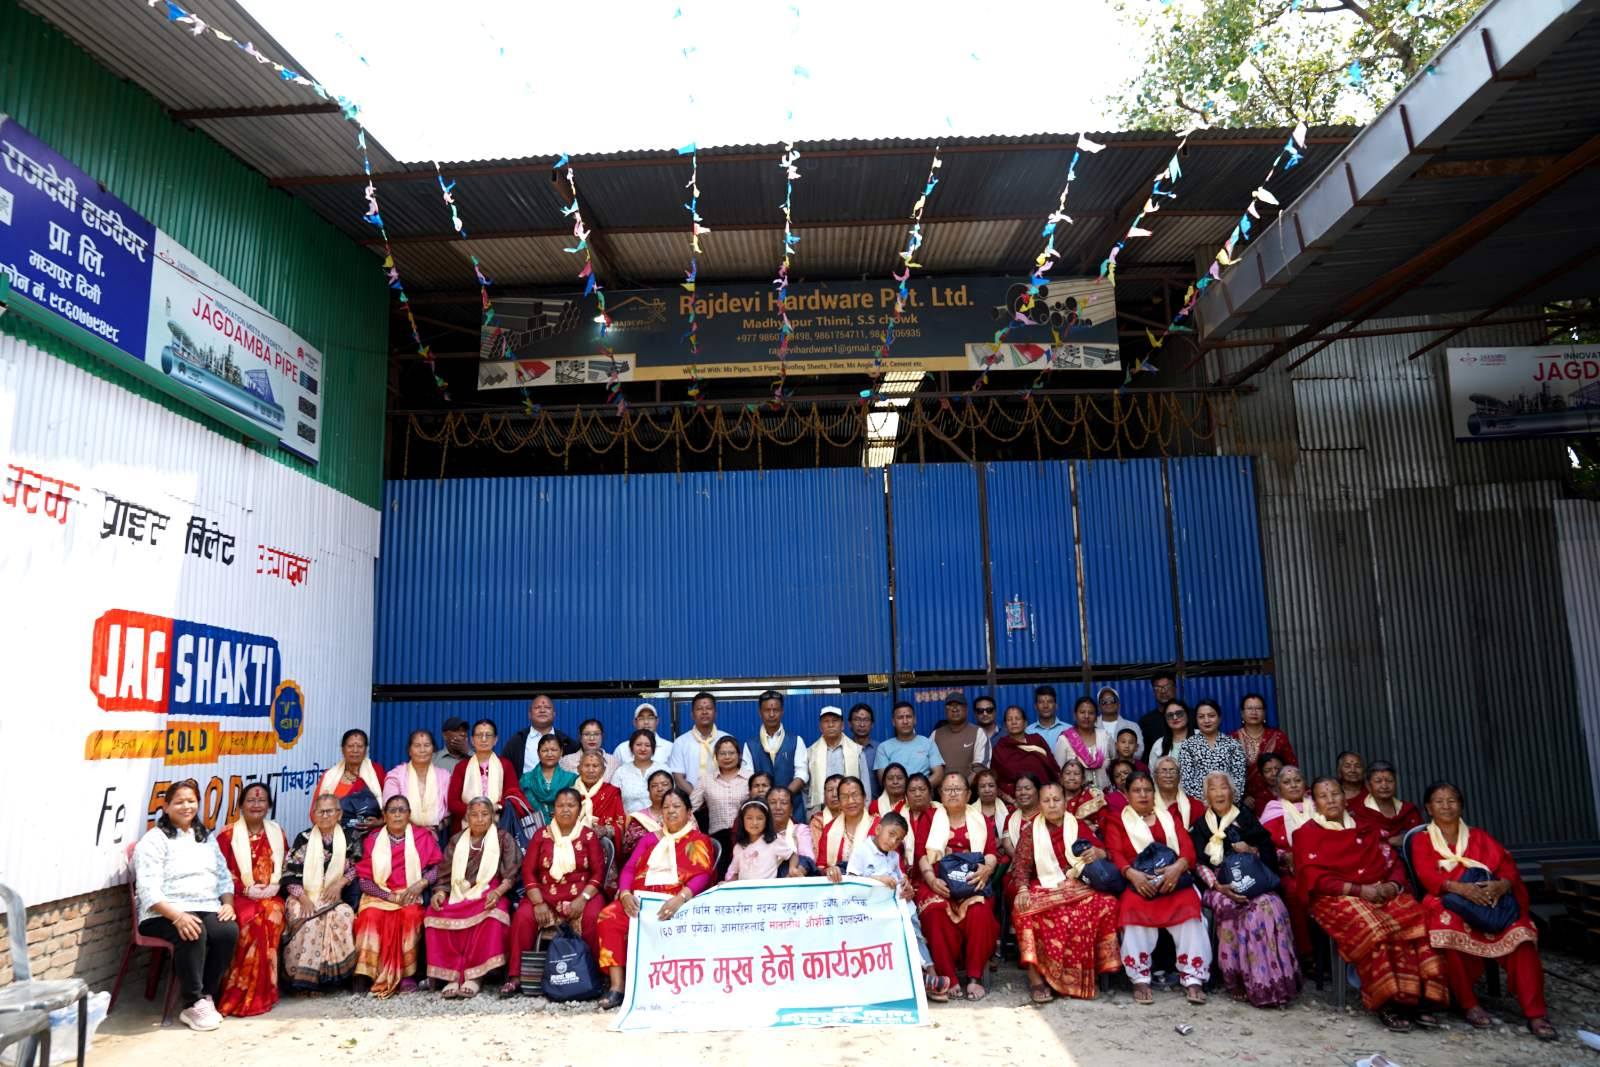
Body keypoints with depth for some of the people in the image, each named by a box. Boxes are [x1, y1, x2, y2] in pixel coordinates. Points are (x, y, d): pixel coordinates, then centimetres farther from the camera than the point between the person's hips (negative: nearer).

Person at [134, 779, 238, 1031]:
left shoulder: (206, 838, 21)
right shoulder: (154, 840, 0)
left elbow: (224, 876, 21)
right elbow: (149, 890, -11)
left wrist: (228, 903, 0)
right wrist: (177, 916, -26)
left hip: (208, 910, 5)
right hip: (165, 913, -5)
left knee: (229, 931, -27)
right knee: (192, 934, -36)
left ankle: (207, 996, -12)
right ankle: (193, 1005, -22)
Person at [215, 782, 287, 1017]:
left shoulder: (277, 833, 15)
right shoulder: (228, 834, 3)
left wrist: (273, 888, -4)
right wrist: (247, 890, -13)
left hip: (270, 896, 3)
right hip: (240, 896, -2)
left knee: (273, 916, -31)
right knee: (255, 921, -33)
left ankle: (260, 992, -21)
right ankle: (242, 995, -21)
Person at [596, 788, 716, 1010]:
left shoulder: (699, 841, 13)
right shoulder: (649, 839, 26)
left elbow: (701, 876, -3)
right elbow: (629, 868, 14)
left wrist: (680, 898, -22)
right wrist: (625, 893, -8)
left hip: (676, 902, -4)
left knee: (662, 924, -37)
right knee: (608, 917, -25)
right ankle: (617, 987, -24)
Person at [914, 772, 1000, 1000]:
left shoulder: (979, 820, 19)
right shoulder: (931, 819, 17)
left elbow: (992, 851, 5)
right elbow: (922, 854, 4)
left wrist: (987, 868, -18)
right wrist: (930, 878, -15)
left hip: (972, 883, 1)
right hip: (939, 883, 0)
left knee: (979, 912, -31)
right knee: (936, 911, -32)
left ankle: (975, 977, -19)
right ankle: (948, 978, -23)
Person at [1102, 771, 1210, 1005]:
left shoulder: (1169, 817, 22)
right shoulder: (1117, 821, 18)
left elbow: (1188, 848, 7)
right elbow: (1115, 854, 1)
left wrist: (1178, 867, -17)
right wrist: (1131, 873, -21)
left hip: (1173, 878, 2)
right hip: (1137, 881, -1)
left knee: (1188, 906, -31)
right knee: (1134, 908, -34)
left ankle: (1193, 979, -28)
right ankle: (1140, 979, -28)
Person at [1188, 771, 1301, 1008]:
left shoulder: (1246, 818, 17)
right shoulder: (1200, 825, 14)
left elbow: (1270, 853, 12)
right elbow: (1200, 863, 2)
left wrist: (1251, 850, -9)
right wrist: (1218, 886, -14)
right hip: (1219, 886, -1)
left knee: (1269, 906, -31)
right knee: (1229, 907, -34)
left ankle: (1276, 980, -26)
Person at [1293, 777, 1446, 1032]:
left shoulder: (1364, 827, 20)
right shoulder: (1307, 833, 5)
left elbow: (1393, 862, 15)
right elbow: (1315, 878, -6)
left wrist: (1392, 886, -7)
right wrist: (1358, 890, -14)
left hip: (1380, 892, 5)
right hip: (1336, 897, -4)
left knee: (1415, 918, -25)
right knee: (1371, 927, -34)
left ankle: (1414, 997, -21)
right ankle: (1387, 1002, -23)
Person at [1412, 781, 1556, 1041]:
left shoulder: (1478, 837, 22)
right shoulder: (1421, 841, 13)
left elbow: (1507, 865, 7)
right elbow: (1427, 876, -4)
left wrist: (1502, 884, -17)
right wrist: (1459, 887, -24)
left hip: (1489, 901, 2)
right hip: (1448, 902, -2)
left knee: (1520, 931, -30)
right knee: (1450, 929, -37)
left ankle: (1534, 1011, -27)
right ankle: (1469, 1004, -23)